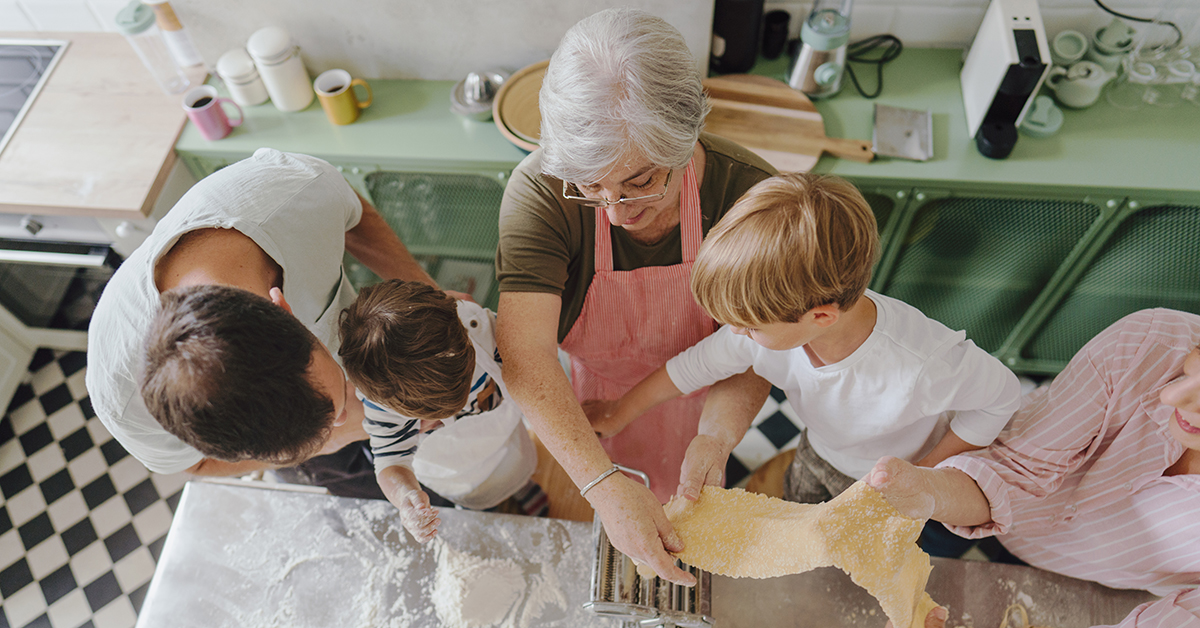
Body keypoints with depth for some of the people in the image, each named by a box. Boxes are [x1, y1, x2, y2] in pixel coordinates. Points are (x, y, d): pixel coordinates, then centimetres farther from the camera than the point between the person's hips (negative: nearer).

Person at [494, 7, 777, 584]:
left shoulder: (746, 191, -31)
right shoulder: (541, 190, -33)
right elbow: (525, 353, -40)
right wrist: (601, 481, -50)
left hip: (695, 407, 1)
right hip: (587, 408, 0)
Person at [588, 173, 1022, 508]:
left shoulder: (921, 366, -47)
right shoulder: (770, 322, -34)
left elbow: (1002, 395, -26)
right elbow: (697, 365, -17)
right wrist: (619, 413, -4)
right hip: (817, 453, 4)